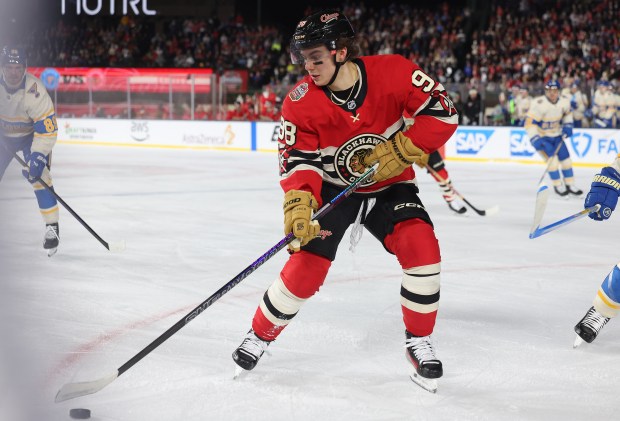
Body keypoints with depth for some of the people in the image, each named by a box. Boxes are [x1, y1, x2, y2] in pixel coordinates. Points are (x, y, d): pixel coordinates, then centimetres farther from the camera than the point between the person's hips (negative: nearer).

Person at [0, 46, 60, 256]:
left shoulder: (35, 90, -33)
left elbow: (47, 128, -30)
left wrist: (39, 156, -37)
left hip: (31, 134, -4)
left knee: (39, 176, -20)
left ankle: (52, 227, -13)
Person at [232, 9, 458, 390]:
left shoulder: (393, 73, -22)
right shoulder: (301, 103, -19)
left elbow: (444, 113, -19)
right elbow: (298, 158, -23)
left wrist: (400, 150, -26)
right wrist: (298, 203, -41)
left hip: (390, 185, 0)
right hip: (332, 188, 0)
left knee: (421, 246, -22)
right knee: (305, 267, -10)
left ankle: (419, 342, -3)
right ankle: (260, 334, 17)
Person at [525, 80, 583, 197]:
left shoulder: (564, 102, -10)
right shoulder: (539, 104, -29)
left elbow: (568, 113, 15)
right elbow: (529, 123, -30)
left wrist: (568, 126, 1)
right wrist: (536, 140, -36)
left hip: (556, 135, 6)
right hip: (542, 136, -6)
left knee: (565, 157, 4)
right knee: (551, 158, -17)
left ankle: (570, 185, 17)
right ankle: (558, 186, -1)